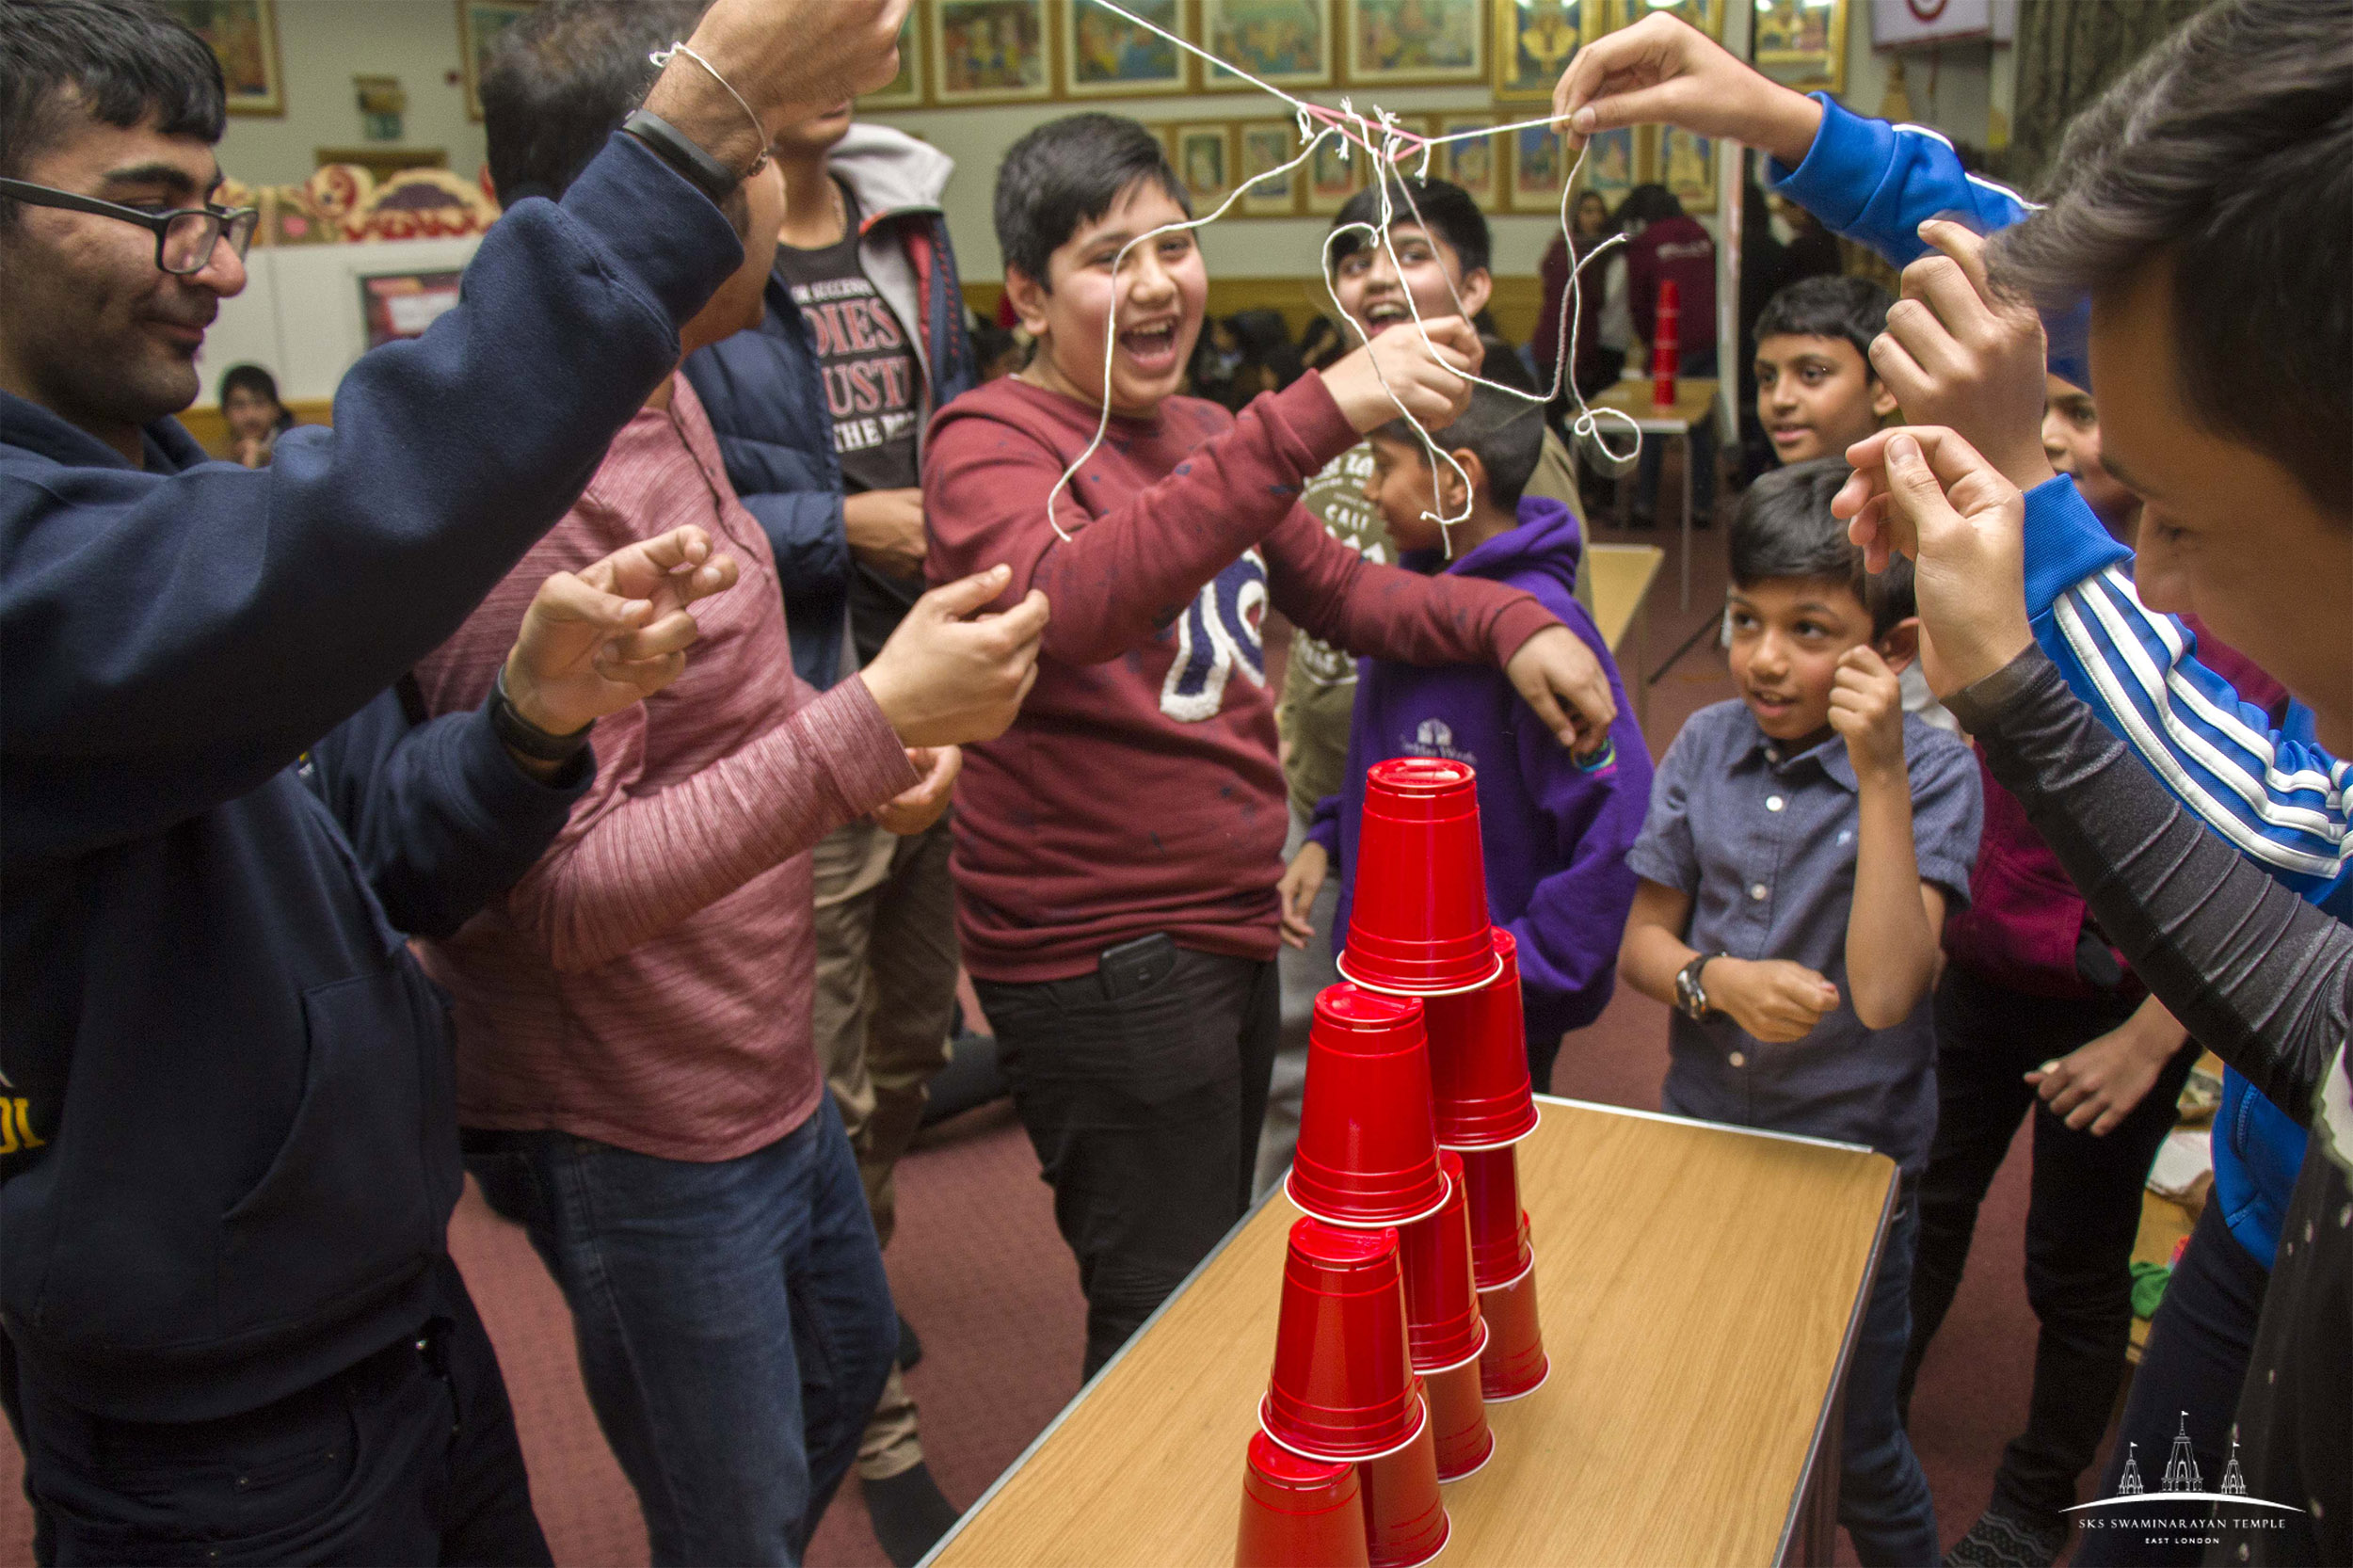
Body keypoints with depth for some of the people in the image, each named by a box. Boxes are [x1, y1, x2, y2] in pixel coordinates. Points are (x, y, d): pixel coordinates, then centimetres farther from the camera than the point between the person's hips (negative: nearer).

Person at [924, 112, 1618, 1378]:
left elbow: (1344, 591, 20)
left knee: (1221, 1272, 24)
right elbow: (1069, 601, -36)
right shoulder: (991, 442, -14)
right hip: (1100, 952, -8)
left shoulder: (1204, 438, 11)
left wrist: (1506, 621, 2)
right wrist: (1312, 417, -43)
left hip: (1228, 922, 9)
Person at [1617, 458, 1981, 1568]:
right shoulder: (1708, 745, -4)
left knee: (1852, 1450, 14)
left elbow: (1883, 991, -28)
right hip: (1700, 1136, 4)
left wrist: (1880, 775, -31)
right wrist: (1719, 979, -21)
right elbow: (1641, 942, 1)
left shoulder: (1930, 773, -16)